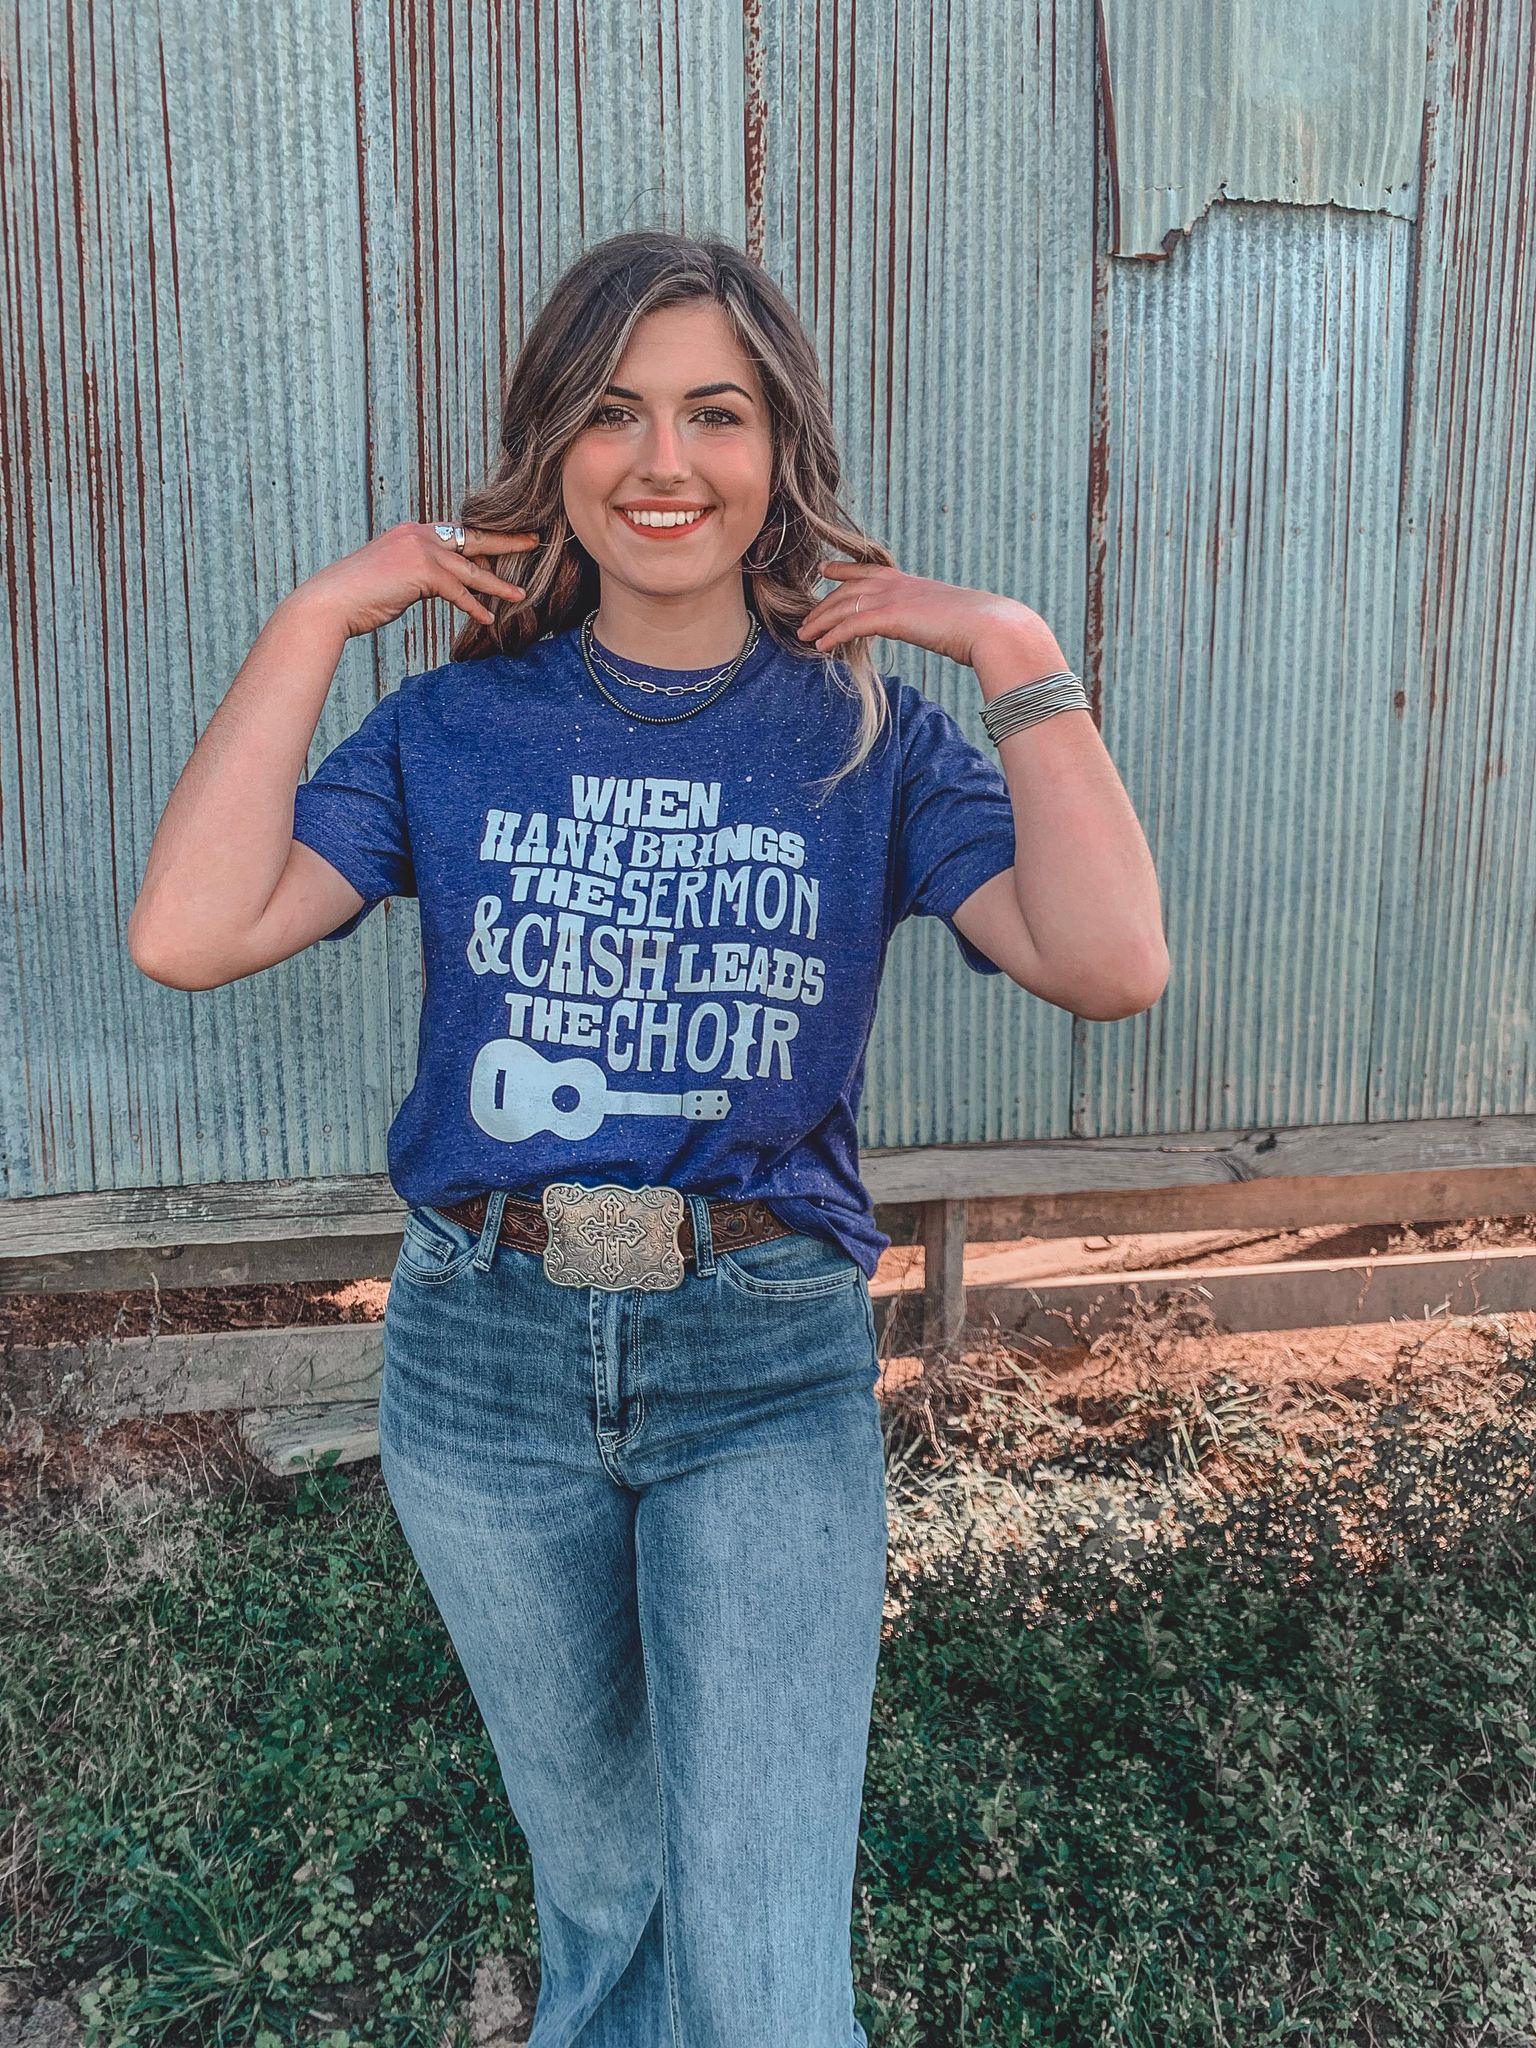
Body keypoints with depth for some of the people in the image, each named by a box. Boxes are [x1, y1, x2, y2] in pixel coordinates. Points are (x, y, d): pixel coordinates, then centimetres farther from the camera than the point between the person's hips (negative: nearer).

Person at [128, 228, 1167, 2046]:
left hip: (767, 1365, -1)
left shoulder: (865, 735, -2)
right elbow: (188, 933, -14)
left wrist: (1016, 654, -16)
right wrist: (313, 620, -10)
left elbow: (1111, 963, -18)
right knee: (593, 1858, 24)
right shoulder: (456, 726, 1)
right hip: (483, 1350, 2)